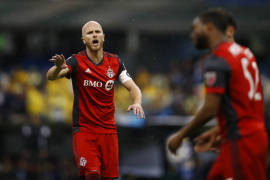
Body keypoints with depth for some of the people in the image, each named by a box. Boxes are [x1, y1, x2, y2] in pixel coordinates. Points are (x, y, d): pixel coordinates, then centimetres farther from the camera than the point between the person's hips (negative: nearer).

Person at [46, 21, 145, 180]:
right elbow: (50, 77, -22)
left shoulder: (115, 62, 5)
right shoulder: (77, 61, -8)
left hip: (108, 129, 4)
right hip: (84, 129, -4)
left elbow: (133, 88, 7)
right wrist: (58, 68, -46)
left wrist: (137, 103, -15)